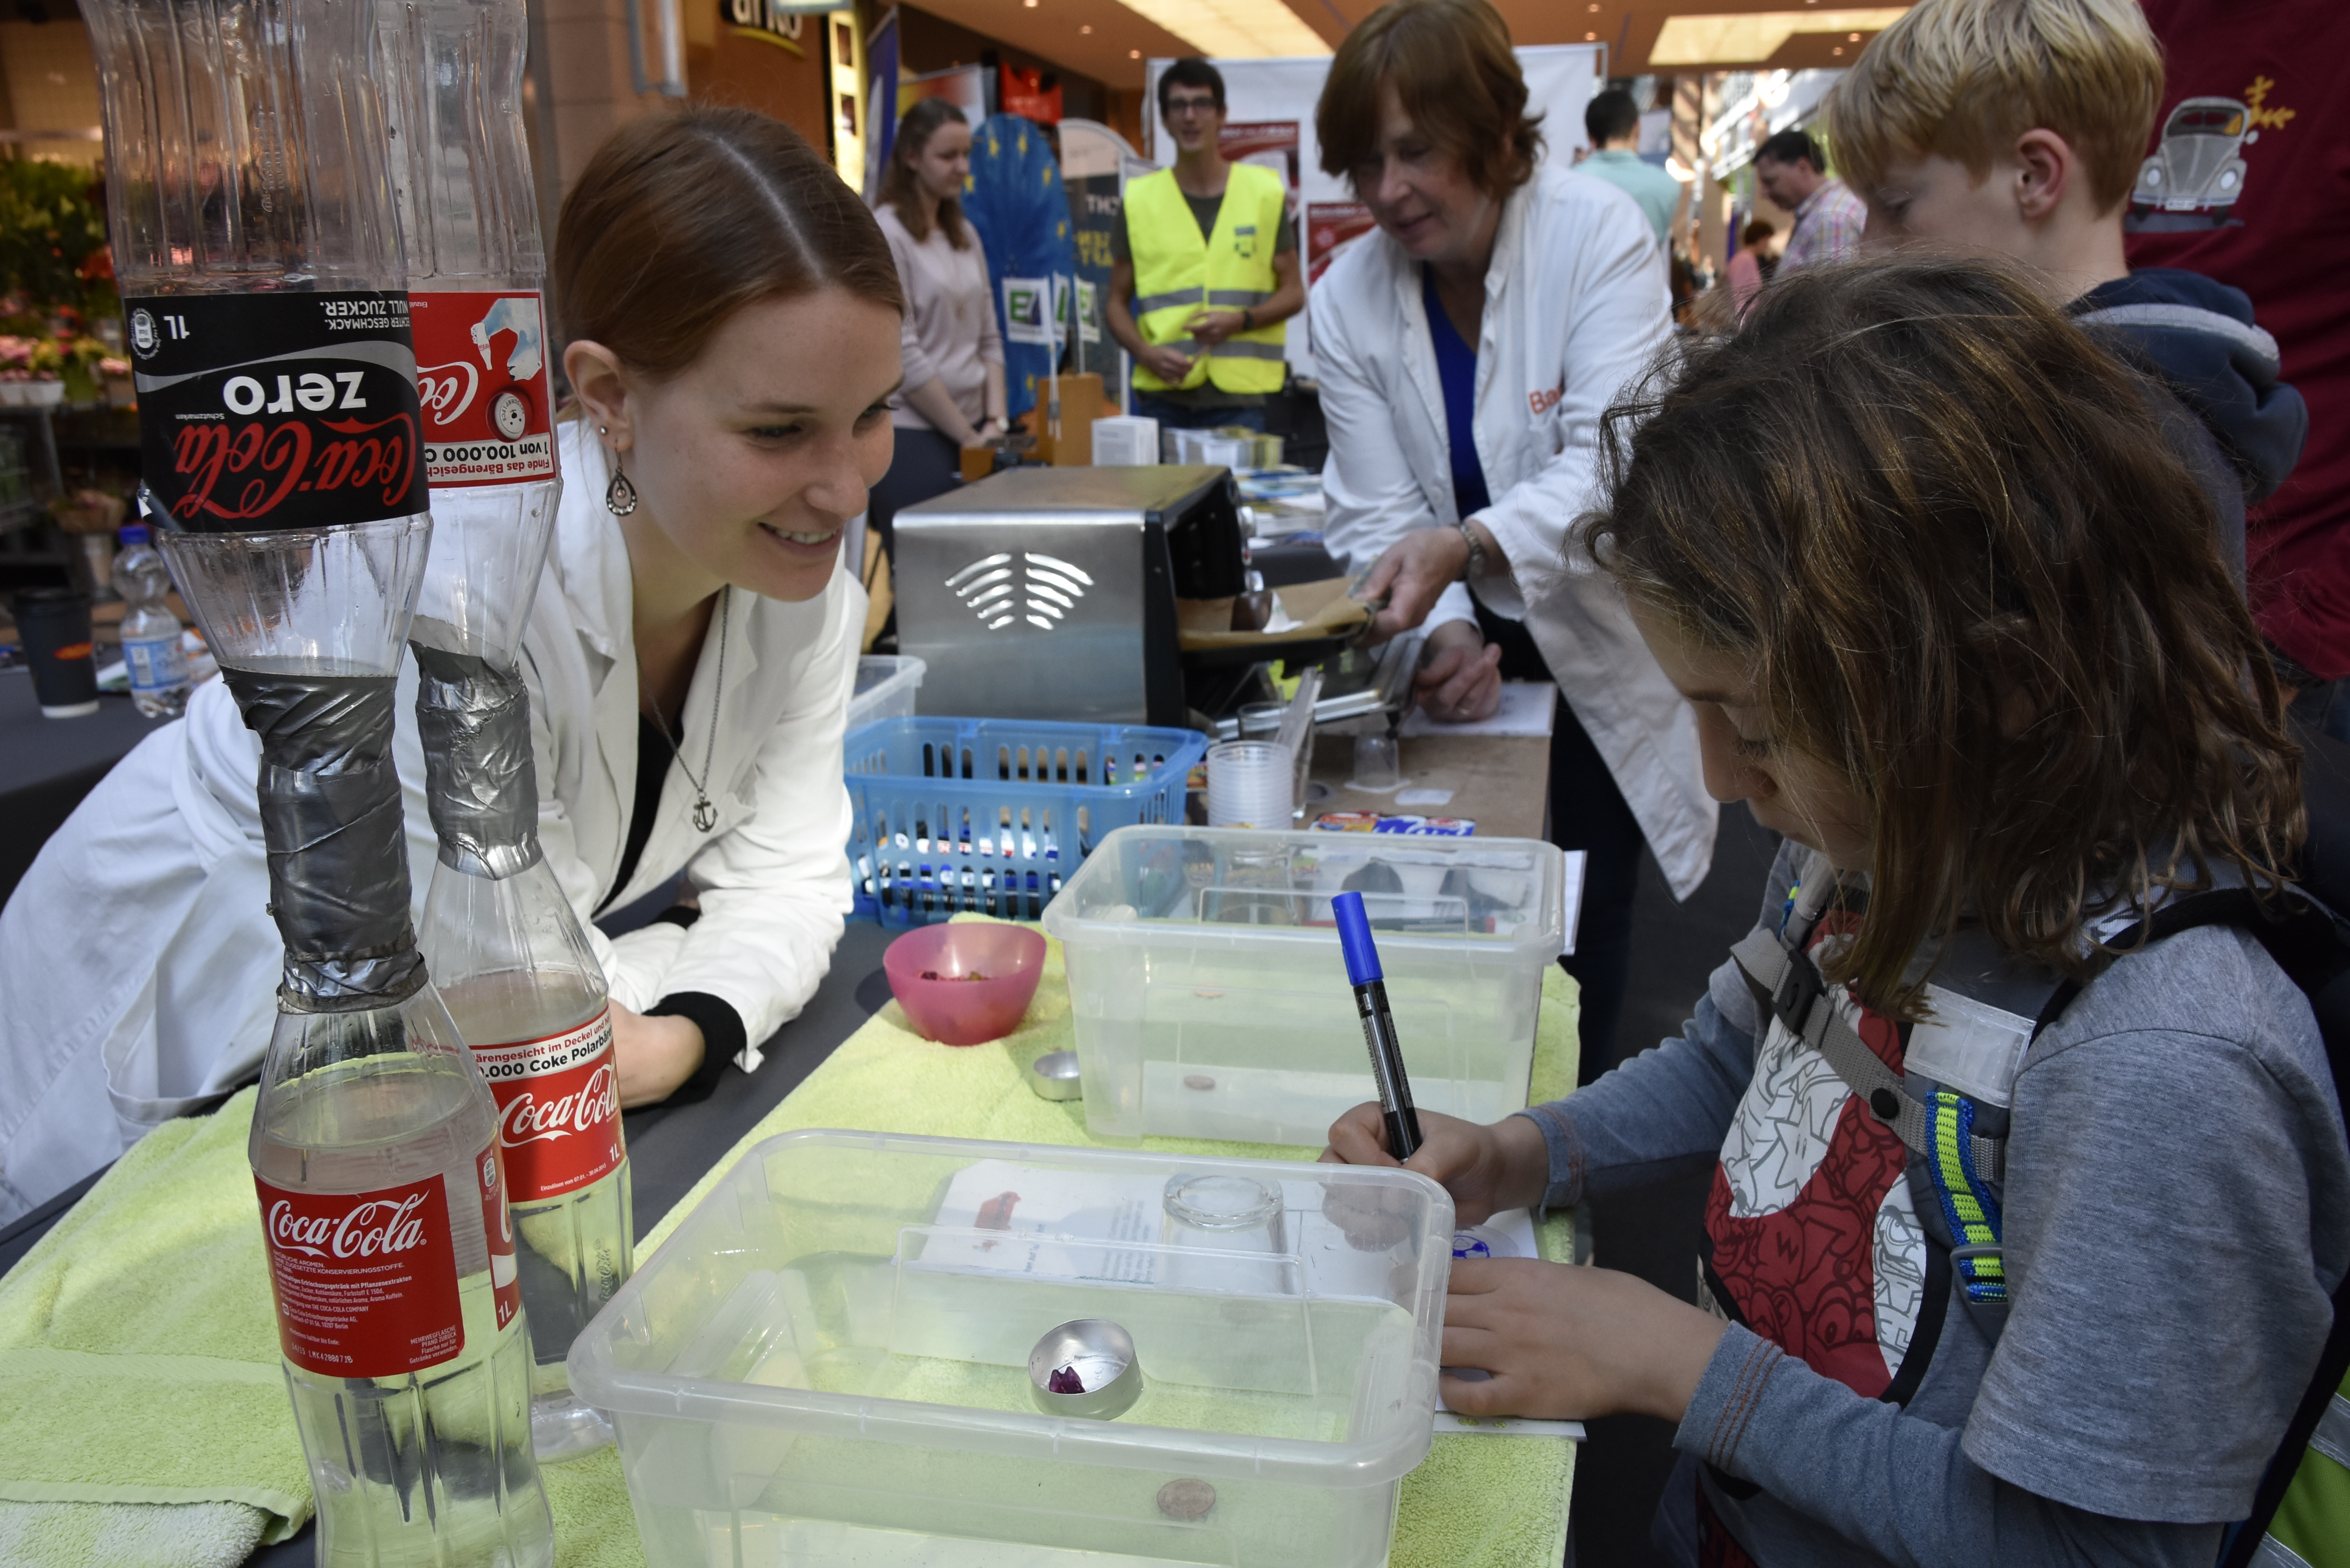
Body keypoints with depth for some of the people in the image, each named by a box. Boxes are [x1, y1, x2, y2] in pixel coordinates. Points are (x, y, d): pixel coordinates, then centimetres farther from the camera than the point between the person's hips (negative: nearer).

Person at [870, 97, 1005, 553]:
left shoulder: (964, 233, 14)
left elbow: (988, 339, 14)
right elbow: (902, 354, -14)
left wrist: (995, 422, 0)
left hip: (973, 431, 7)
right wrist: (971, 438, -11)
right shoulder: (884, 233, -8)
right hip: (913, 437, -6)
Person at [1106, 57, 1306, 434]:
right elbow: (1117, 303, 11)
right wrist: (1146, 353, -9)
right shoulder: (1139, 200, 8)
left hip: (1239, 397, 0)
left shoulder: (1265, 192, 7)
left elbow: (1293, 293, 9)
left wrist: (1241, 320, -11)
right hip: (1162, 398, 0)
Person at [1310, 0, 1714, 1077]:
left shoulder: (1598, 235, -17)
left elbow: (1617, 465, -27)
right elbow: (1377, 514, -10)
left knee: (1586, 916, 7)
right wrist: (1443, 634, -29)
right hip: (1466, 658, 2)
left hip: (1597, 643, -2)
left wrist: (1466, 548, -44)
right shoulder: (1347, 296, -8)